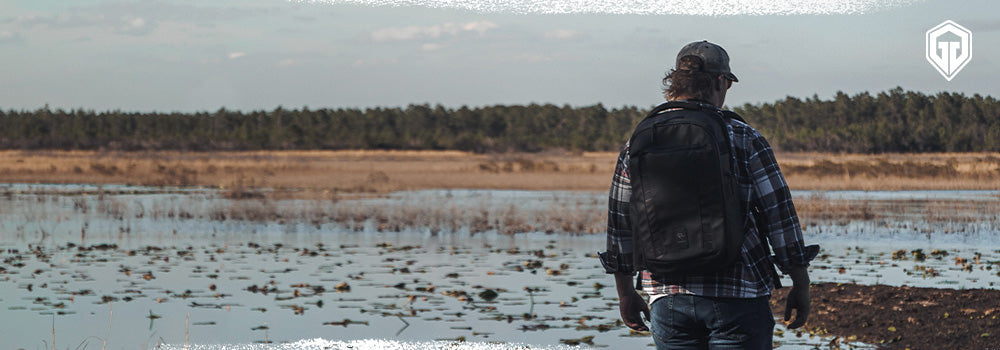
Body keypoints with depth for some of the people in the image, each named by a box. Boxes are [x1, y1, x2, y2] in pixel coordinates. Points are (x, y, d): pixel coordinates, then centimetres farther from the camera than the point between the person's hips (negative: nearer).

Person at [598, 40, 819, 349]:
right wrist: (800, 285, 7)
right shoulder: (745, 141, -5)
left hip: (668, 297, 3)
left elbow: (620, 225, 10)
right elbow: (779, 215, -3)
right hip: (738, 298, -3)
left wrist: (626, 293, 21)